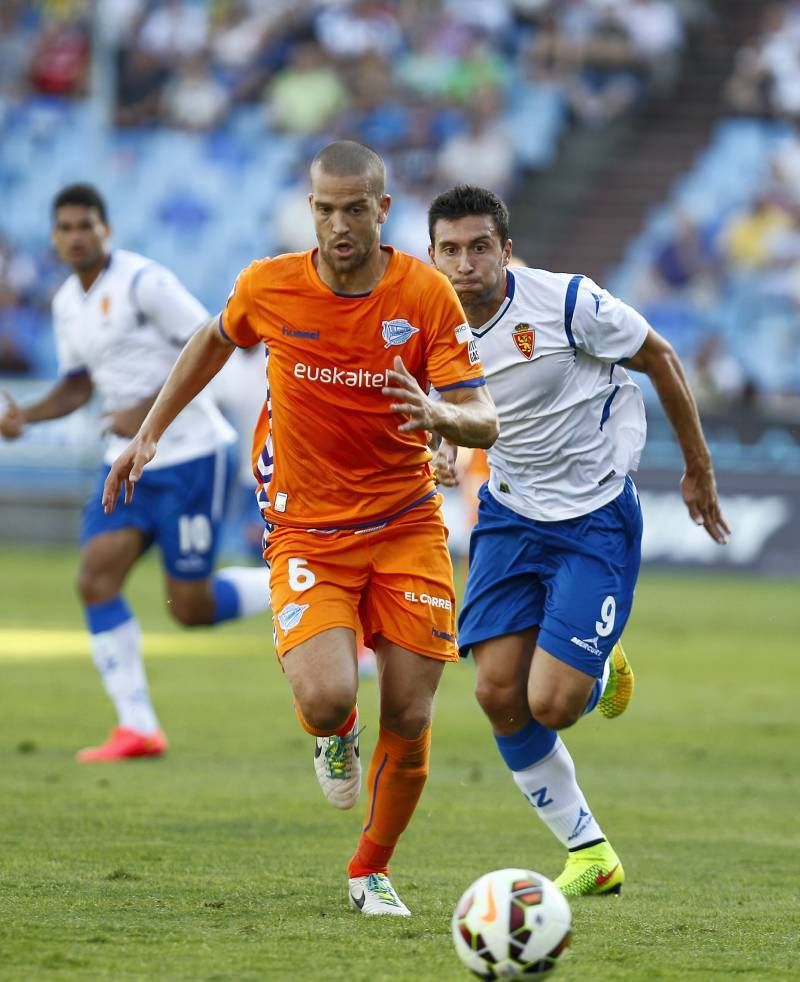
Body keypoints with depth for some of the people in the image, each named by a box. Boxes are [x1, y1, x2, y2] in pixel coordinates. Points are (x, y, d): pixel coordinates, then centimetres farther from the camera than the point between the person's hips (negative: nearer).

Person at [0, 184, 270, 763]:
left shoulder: (144, 281, -14)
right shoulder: (67, 304, 11)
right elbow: (78, 386, 21)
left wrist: (147, 410, -22)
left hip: (188, 454, -7)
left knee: (191, 607, -7)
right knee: (95, 581, -8)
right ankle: (138, 728, -4)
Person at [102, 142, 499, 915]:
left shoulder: (426, 293, -11)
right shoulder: (268, 287, -8)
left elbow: (484, 422, -14)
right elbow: (216, 339, 16)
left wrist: (439, 414, -36)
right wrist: (149, 433, 15)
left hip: (406, 528, 1)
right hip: (307, 530, -1)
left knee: (409, 719, -2)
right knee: (327, 698, -24)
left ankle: (372, 871, 23)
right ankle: (331, 733, 16)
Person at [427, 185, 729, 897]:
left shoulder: (568, 303, -20)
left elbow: (659, 359, -5)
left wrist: (699, 468, 3)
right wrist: (447, 444, -3)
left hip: (597, 518, -5)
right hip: (511, 512, 5)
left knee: (550, 702, -15)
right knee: (498, 693, -5)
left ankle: (601, 676, 26)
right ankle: (589, 853, 12)